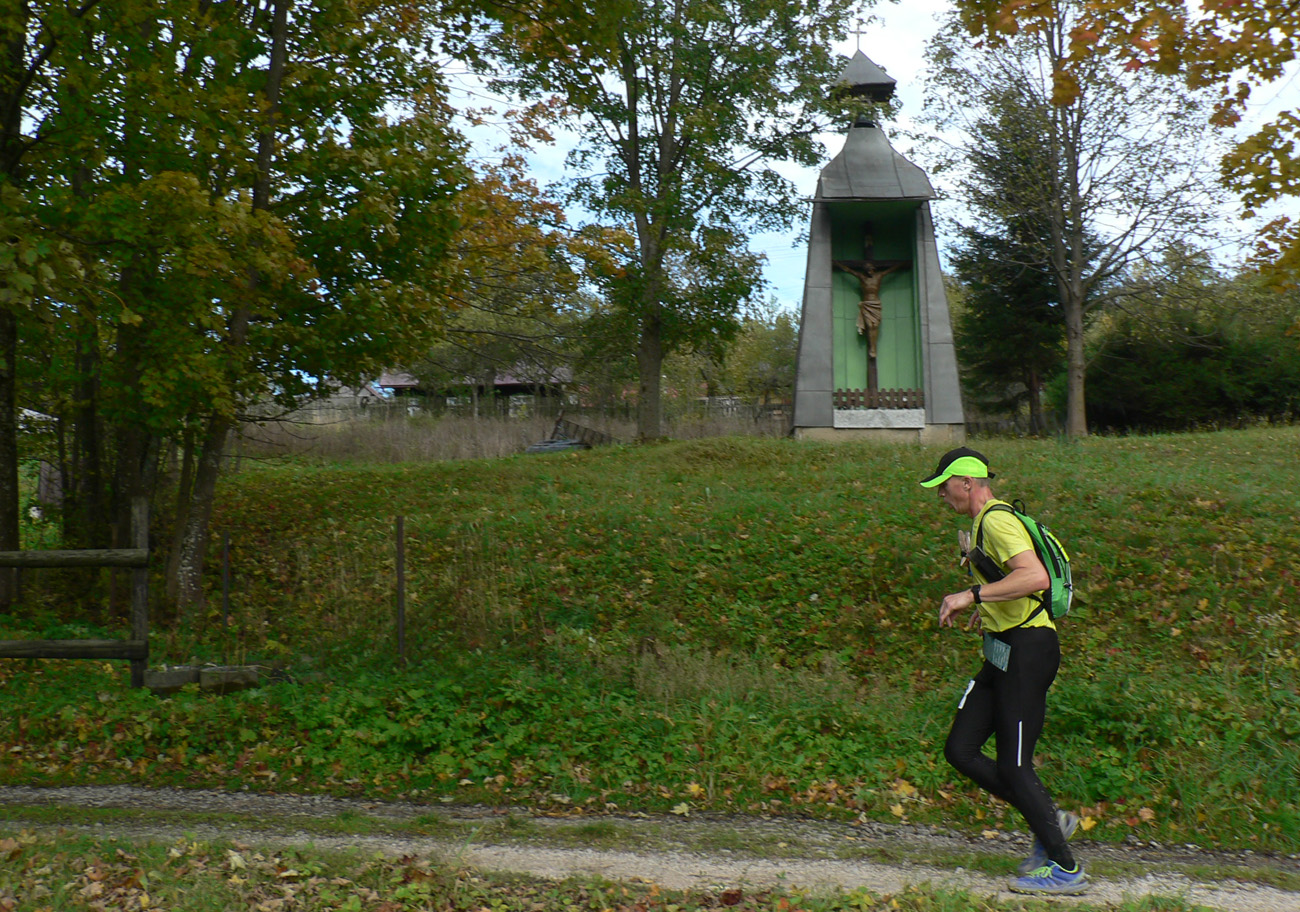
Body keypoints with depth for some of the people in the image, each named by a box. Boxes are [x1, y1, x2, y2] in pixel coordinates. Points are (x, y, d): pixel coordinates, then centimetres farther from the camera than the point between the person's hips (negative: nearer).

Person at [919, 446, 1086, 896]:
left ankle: (1066, 868, 11)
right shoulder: (984, 523, 16)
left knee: (1014, 766, -4)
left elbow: (1036, 576, -30)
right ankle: (1050, 819, 20)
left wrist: (973, 595, -27)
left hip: (1027, 651, -10)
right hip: (1004, 651, 10)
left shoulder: (997, 521, -15)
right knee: (960, 750, 8)